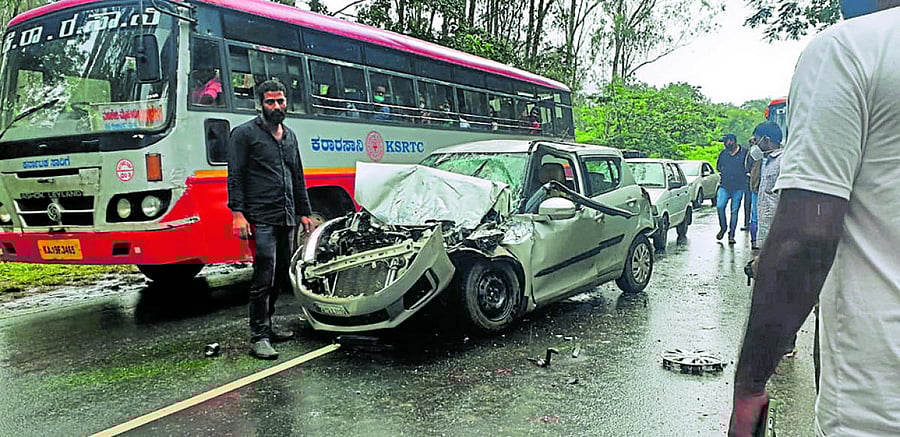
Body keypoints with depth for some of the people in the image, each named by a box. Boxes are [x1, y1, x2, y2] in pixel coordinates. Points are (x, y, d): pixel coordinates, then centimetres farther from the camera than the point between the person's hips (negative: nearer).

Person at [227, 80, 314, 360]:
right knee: (264, 278, -10)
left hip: (287, 220, 7)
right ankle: (259, 337, -4)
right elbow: (235, 176, -6)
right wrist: (237, 213, -15)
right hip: (261, 219, -7)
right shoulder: (245, 134, 0)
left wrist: (304, 212, 19)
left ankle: (266, 326, 24)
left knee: (280, 277, 11)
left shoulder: (290, 137, 20)